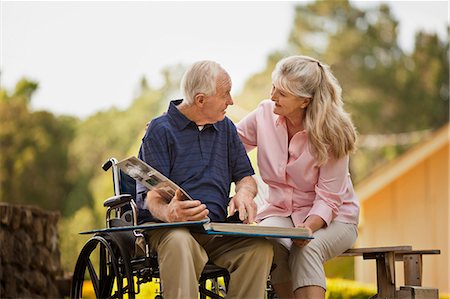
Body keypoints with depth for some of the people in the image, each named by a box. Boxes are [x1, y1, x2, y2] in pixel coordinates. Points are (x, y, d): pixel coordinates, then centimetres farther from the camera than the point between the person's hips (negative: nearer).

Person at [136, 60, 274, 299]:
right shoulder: (160, 129, 1)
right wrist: (170, 213, -31)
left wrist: (244, 193, -4)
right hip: (171, 228, -4)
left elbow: (245, 176, 22)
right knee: (180, 243, -40)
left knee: (260, 245, -27)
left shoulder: (225, 127, 19)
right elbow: (153, 198, -7)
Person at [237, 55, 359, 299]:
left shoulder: (331, 134, -15)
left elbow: (328, 199, -16)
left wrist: (309, 226, -34)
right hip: (279, 212, 3)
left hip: (331, 217, -3)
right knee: (270, 246, -32)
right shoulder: (264, 114, -6)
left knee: (307, 249, -36)